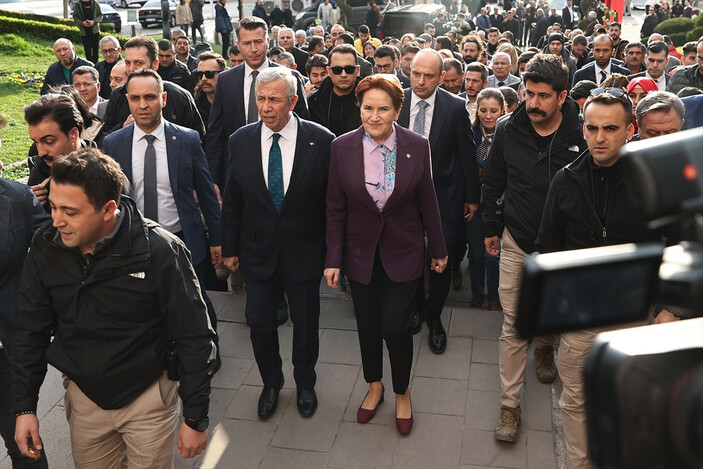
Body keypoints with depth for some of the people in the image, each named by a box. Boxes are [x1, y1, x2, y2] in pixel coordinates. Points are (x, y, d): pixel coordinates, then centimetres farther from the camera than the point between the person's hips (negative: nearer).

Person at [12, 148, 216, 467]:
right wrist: (24, 407, 2)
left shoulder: (160, 251, -24)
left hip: (148, 397, -4)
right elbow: (31, 331, 2)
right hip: (83, 396, 4)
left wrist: (196, 419, -12)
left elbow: (194, 339, -17)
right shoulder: (45, 247, -10)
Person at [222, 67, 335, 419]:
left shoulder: (320, 140, -12)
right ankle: (271, 383, 39)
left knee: (305, 323, 14)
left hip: (304, 250, -2)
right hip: (257, 251, 2)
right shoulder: (240, 141, -5)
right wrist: (230, 248, 5)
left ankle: (305, 383, 41)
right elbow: (232, 201, 3)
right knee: (259, 322, 12)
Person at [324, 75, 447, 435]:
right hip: (361, 252, 1)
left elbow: (427, 202, 0)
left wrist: (439, 249, 6)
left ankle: (402, 393, 27)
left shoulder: (417, 146, -10)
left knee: (395, 327, -2)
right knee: (367, 325, 13)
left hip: (403, 252, -1)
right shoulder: (342, 148, -9)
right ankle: (374, 386, 40)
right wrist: (333, 258, -4)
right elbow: (336, 208, -3)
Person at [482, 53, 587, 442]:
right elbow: (493, 183, 6)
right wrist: (491, 228, 10)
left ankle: (544, 346, 56)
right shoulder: (508, 131, -7)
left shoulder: (582, 134, -13)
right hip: (517, 242, 0)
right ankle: (509, 404, 13)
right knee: (513, 324, 2)